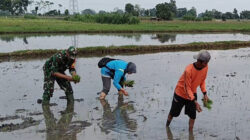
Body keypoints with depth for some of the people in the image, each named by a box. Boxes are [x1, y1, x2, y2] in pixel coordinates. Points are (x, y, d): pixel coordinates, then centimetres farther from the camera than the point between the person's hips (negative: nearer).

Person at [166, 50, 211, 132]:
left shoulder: (205, 67, -17)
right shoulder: (188, 70, -35)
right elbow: (187, 88, -28)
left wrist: (205, 93, -10)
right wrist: (195, 102, -34)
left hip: (192, 93, 4)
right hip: (180, 93, -4)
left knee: (193, 115, -1)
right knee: (174, 113, 14)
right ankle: (167, 127, 42)